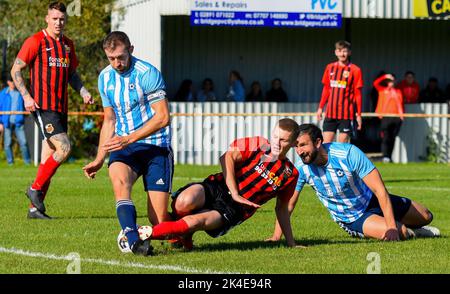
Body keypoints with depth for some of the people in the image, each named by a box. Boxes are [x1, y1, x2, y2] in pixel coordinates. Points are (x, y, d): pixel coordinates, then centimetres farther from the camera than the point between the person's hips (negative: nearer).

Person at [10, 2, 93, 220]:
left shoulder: (68, 44, 15)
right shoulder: (36, 42, -5)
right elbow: (16, 70, -4)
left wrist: (83, 92, 8)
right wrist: (26, 96, -15)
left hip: (60, 108, 7)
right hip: (43, 106, -7)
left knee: (48, 159, 6)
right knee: (63, 148, -20)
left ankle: (35, 208, 11)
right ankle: (35, 188, -5)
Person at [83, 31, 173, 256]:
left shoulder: (147, 73, -12)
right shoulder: (105, 78, 9)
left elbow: (163, 117, -16)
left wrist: (129, 139, -21)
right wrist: (99, 160, 17)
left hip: (156, 147, -5)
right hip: (124, 146, 5)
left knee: (158, 220, -10)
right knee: (119, 180, -33)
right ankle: (133, 240, -45)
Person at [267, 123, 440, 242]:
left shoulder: (349, 153, -30)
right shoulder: (301, 168, -22)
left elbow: (380, 190, -29)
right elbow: (287, 204, -10)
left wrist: (392, 227, -36)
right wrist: (276, 236, -22)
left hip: (371, 200, 0)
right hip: (351, 219, 0)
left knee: (426, 217, 4)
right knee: (394, 233, -28)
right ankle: (407, 232, 10)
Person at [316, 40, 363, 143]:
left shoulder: (355, 70, -5)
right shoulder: (330, 68, 8)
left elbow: (358, 94, -3)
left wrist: (359, 114, -6)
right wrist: (320, 107, 12)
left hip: (346, 114, -4)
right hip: (330, 113, 4)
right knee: (326, 144, 1)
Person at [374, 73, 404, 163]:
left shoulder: (398, 91, 18)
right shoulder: (382, 90, 13)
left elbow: (401, 103, 12)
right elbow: (376, 83, -1)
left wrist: (401, 113, -1)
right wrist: (385, 77, -1)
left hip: (397, 117, 3)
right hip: (386, 117, -3)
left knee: (392, 138, 5)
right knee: (385, 137, -11)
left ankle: (389, 156, 10)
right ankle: (385, 156, -16)